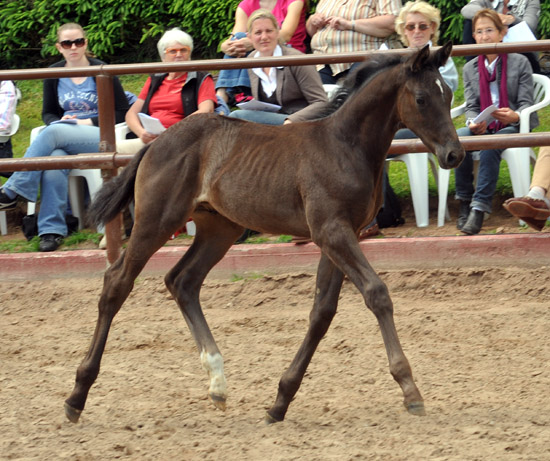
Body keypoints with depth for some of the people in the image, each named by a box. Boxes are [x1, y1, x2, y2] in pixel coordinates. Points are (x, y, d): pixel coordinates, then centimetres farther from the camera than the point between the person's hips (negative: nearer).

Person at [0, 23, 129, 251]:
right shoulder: (54, 75, 14)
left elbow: (122, 112, 1)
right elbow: (48, 113, 22)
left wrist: (88, 122, -9)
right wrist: (59, 121, -2)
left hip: (99, 136, -3)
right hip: (61, 136, 3)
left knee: (52, 133, -34)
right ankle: (51, 229, -39)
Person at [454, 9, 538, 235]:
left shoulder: (519, 63, 3)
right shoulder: (470, 69, 13)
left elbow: (526, 103, -1)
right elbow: (471, 106, 8)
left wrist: (514, 116, -25)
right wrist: (473, 123, -16)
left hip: (512, 127, -3)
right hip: (483, 129, 3)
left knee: (490, 145, -37)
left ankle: (479, 208, -39)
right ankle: (464, 203, -21)